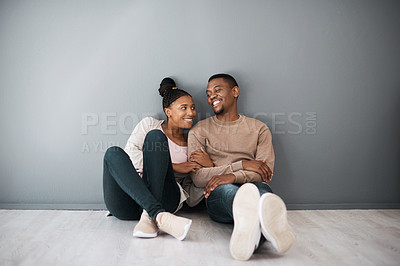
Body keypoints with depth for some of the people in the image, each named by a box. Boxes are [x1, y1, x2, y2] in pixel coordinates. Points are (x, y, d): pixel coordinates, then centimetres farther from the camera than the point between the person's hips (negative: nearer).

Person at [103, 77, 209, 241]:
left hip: (164, 199, 0)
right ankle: (159, 216, -41)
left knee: (155, 136, -19)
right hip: (127, 202, 0)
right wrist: (174, 167, -6)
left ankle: (149, 217, -35)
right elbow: (130, 156, -2)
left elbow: (192, 200, 17)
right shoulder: (149, 124, 17)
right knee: (114, 153, -28)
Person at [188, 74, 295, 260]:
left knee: (259, 187, -36)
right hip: (218, 196, -1)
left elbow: (266, 171, 2)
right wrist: (242, 164, -8)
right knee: (224, 189, -38)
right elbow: (197, 178, 0)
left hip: (253, 188, 1)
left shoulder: (259, 129, 17)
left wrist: (234, 176, -19)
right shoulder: (199, 130, 14)